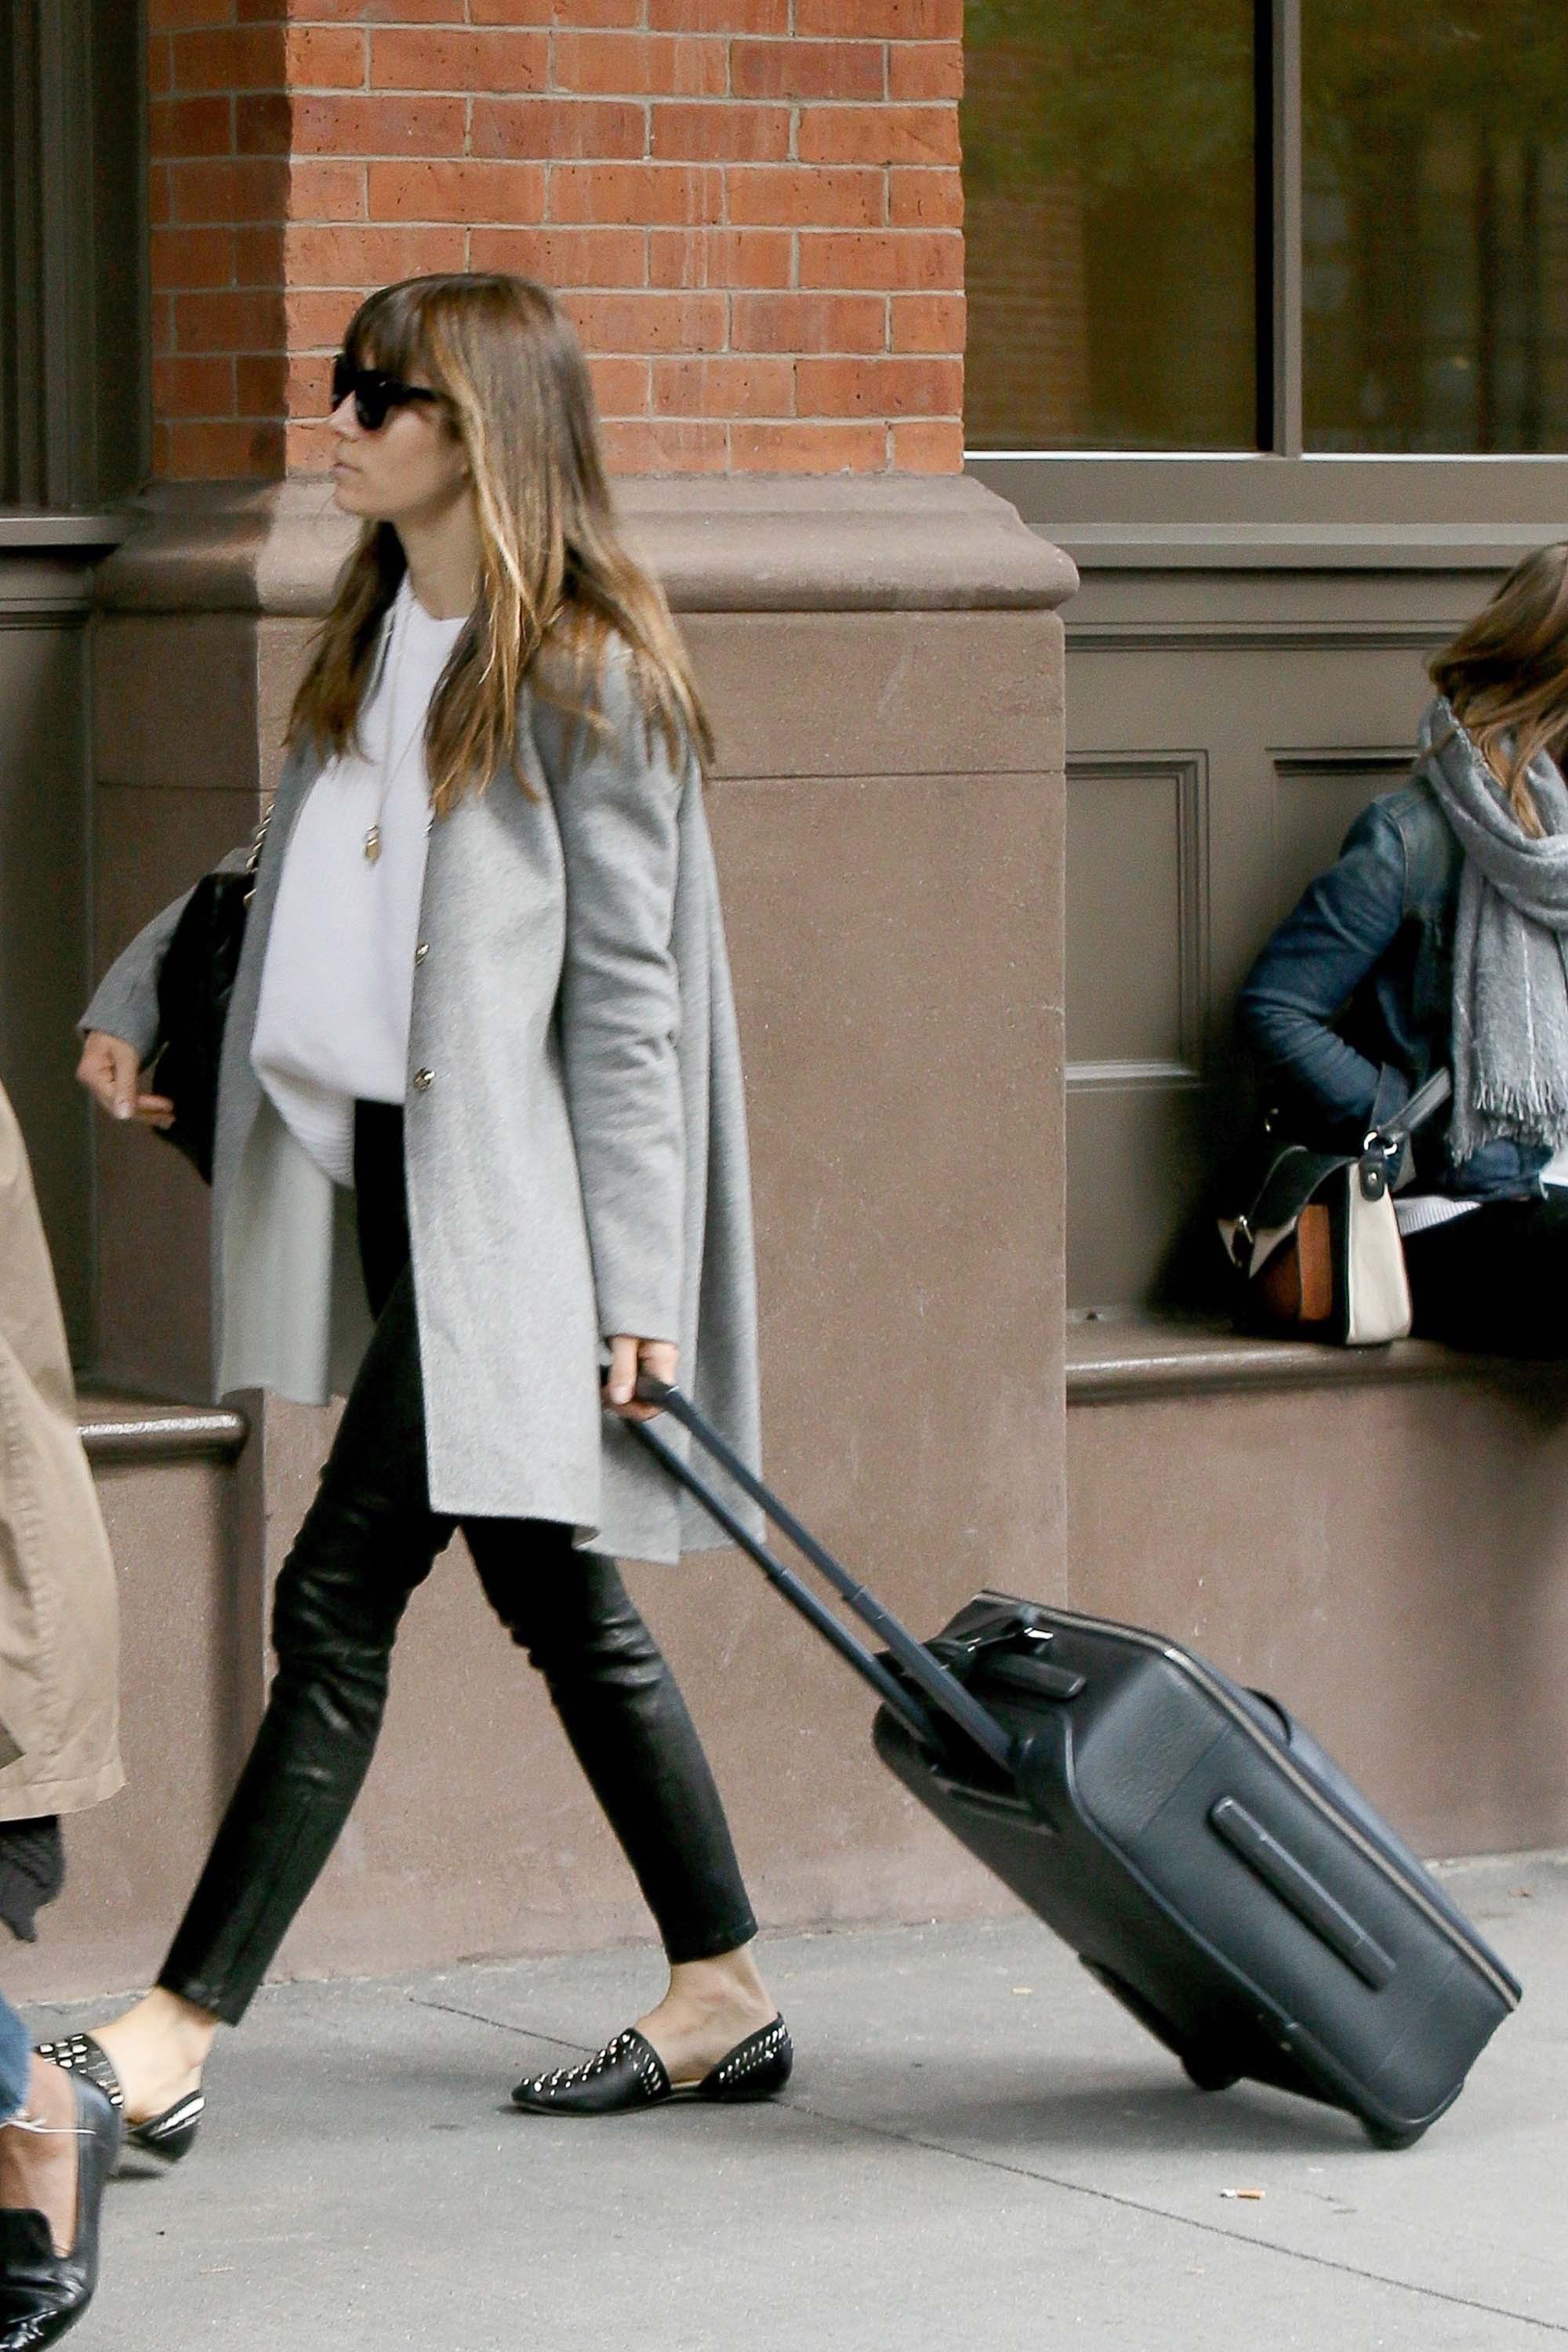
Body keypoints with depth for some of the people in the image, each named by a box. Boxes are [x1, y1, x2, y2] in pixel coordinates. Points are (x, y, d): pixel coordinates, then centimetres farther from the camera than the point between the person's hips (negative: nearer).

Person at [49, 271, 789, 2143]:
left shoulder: (584, 676, -11)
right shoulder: (376, 638, 13)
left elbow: (624, 991, -12)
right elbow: (292, 870, 29)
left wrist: (632, 1280, -15)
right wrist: (134, 997, 16)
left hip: (501, 1205, -9)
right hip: (384, 1169, 9)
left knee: (339, 1599, -10)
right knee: (552, 1600, 12)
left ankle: (174, 2038, -9)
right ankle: (722, 1993, 20)